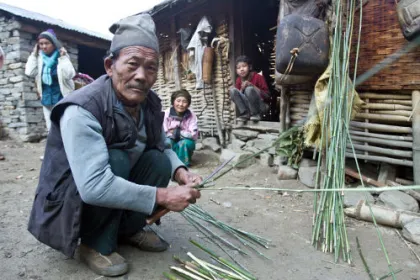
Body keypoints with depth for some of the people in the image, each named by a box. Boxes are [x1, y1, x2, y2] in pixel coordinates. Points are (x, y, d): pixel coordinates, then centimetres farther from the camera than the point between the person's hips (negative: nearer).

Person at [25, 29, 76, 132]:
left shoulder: (62, 57, -6)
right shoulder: (39, 58, 5)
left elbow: (69, 74, -18)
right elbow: (29, 72, -7)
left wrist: (63, 57, -17)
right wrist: (34, 55, -3)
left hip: (62, 98, -4)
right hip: (47, 99, 4)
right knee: (51, 129, 12)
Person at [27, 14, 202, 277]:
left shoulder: (151, 103, -9)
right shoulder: (82, 110, -31)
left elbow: (164, 147, 4)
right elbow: (94, 186, -39)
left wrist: (180, 172, -18)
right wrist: (163, 196, -35)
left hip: (115, 193, 6)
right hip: (68, 203, -6)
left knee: (159, 160, -13)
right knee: (116, 160, -31)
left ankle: (129, 228, 6)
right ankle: (96, 244, -9)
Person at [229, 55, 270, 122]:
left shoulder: (258, 77, -9)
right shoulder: (239, 80, 4)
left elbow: (267, 96, -12)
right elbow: (236, 95, 7)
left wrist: (253, 86, -22)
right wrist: (242, 89, -13)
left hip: (261, 106, -4)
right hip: (247, 106, 4)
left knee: (249, 89, -31)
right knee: (232, 90, -16)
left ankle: (256, 114, -16)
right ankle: (245, 114, -16)